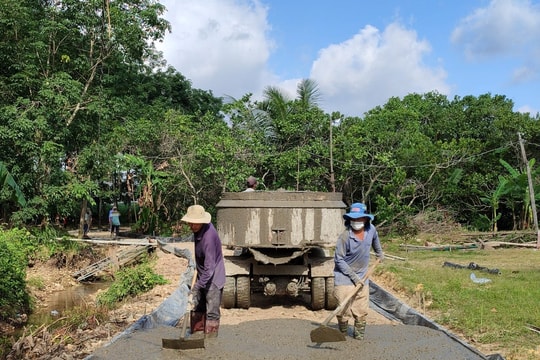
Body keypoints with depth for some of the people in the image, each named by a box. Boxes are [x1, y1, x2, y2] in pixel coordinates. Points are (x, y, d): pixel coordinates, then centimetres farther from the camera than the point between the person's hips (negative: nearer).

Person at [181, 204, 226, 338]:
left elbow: (209, 268, -30)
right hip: (202, 276, 9)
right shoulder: (199, 229, -3)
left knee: (212, 313, -3)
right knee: (196, 308, 16)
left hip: (213, 278, -9)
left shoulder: (209, 237, -31)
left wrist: (198, 286, -31)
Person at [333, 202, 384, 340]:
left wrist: (379, 253, 36)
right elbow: (338, 259, -15)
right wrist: (353, 276, -16)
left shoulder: (371, 230, -5)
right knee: (344, 311, -3)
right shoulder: (345, 237, -21)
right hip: (345, 278, -4)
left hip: (362, 278, 5)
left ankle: (359, 336, 23)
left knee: (362, 311, 7)